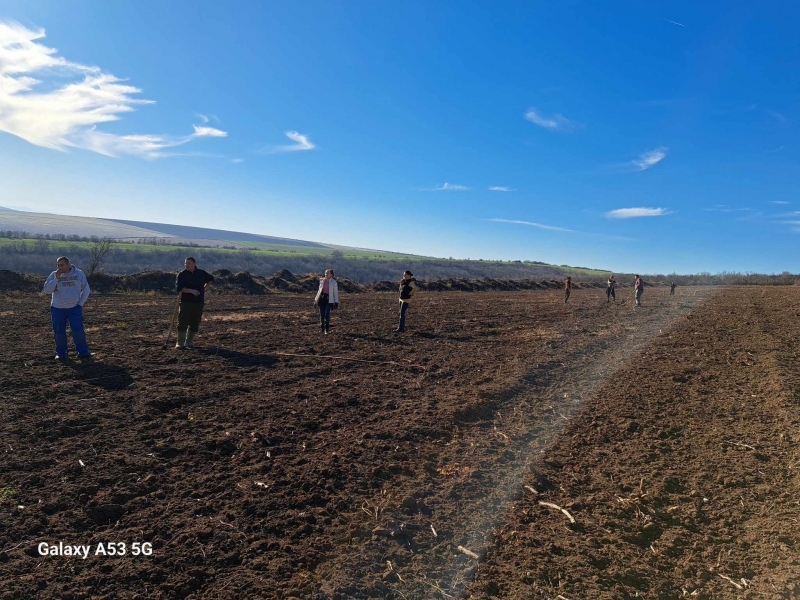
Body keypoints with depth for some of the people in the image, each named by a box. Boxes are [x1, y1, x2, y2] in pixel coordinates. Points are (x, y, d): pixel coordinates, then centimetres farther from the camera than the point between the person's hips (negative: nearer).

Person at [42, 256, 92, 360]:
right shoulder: (54, 275, -1)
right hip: (57, 309, 1)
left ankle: (83, 352, 0)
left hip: (75, 308, -1)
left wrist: (81, 303, -1)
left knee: (78, 330, -8)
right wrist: (56, 278, -18)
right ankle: (61, 353, 19)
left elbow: (86, 289, 5)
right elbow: (46, 290, -9)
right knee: (59, 332, 6)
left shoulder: (79, 273, -2)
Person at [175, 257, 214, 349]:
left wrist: (205, 288, 13)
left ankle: (189, 342, 18)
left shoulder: (201, 273, 6)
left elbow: (211, 279, 25)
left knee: (195, 324, 6)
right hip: (186, 302, -3)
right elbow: (178, 288, -14)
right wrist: (191, 290, -25)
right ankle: (180, 342, 6)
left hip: (199, 303, 3)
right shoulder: (182, 274, -3)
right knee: (183, 323, -3)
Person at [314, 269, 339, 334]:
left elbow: (336, 293, 1)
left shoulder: (334, 282, -3)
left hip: (329, 300, -4)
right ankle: (322, 329, 17)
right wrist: (316, 300, 14)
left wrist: (336, 302, -2)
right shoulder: (322, 281, 7)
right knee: (322, 315, 5)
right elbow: (319, 290, 16)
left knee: (327, 315, -13)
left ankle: (327, 329, -2)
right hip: (321, 299, 4)